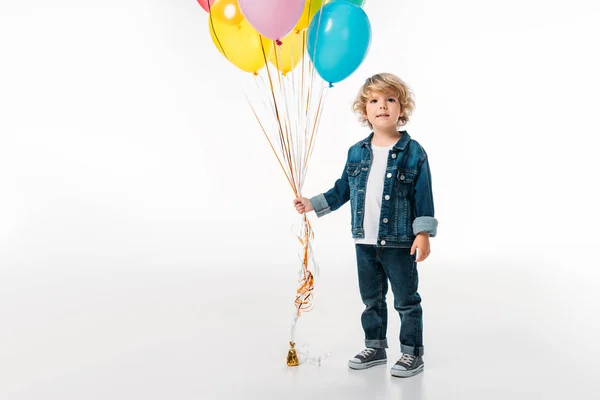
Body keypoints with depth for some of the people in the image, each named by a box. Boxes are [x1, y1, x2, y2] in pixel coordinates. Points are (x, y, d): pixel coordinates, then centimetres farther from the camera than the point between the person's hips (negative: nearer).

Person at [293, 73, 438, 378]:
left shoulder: (413, 152, -9)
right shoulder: (356, 152, 4)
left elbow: (423, 196, -9)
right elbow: (343, 189, 14)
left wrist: (424, 233, -13)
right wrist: (313, 204, 10)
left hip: (400, 242, -5)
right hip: (364, 241, 5)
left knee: (406, 300, 7)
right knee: (371, 299, 17)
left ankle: (412, 353, 23)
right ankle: (375, 347, 34)